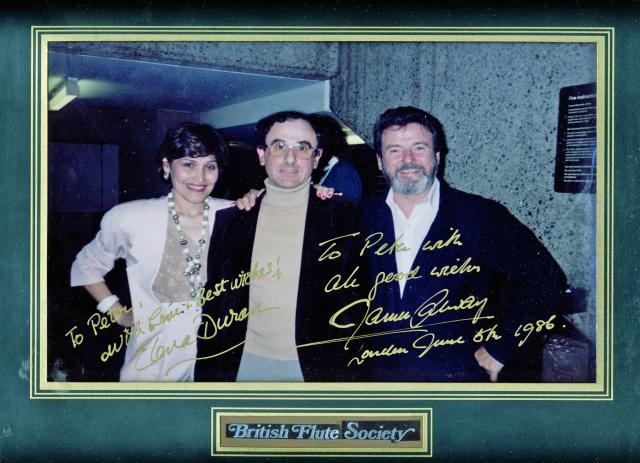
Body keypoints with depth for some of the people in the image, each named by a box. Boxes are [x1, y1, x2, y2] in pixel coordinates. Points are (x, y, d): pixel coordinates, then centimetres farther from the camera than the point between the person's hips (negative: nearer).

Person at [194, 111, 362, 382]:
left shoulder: (343, 217, -5)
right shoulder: (229, 221, 4)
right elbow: (213, 305, 7)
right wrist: (206, 376, 4)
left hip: (315, 368, -2)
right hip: (245, 366, 2)